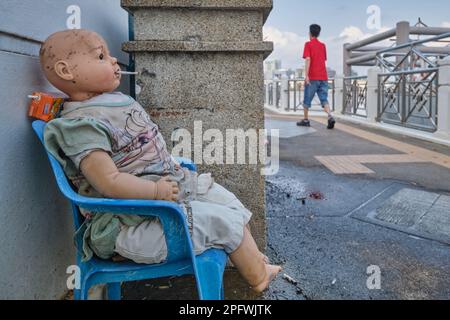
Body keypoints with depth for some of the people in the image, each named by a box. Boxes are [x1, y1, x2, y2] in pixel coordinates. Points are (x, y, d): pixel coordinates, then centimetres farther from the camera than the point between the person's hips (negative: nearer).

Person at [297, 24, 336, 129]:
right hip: (323, 77, 5)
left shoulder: (308, 44, -2)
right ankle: (330, 117, -23)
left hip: (312, 77, -5)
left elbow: (308, 59, -14)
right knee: (324, 99, -1)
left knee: (307, 100, 9)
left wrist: (306, 75, -18)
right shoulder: (323, 45, 15)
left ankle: (306, 120, 17)